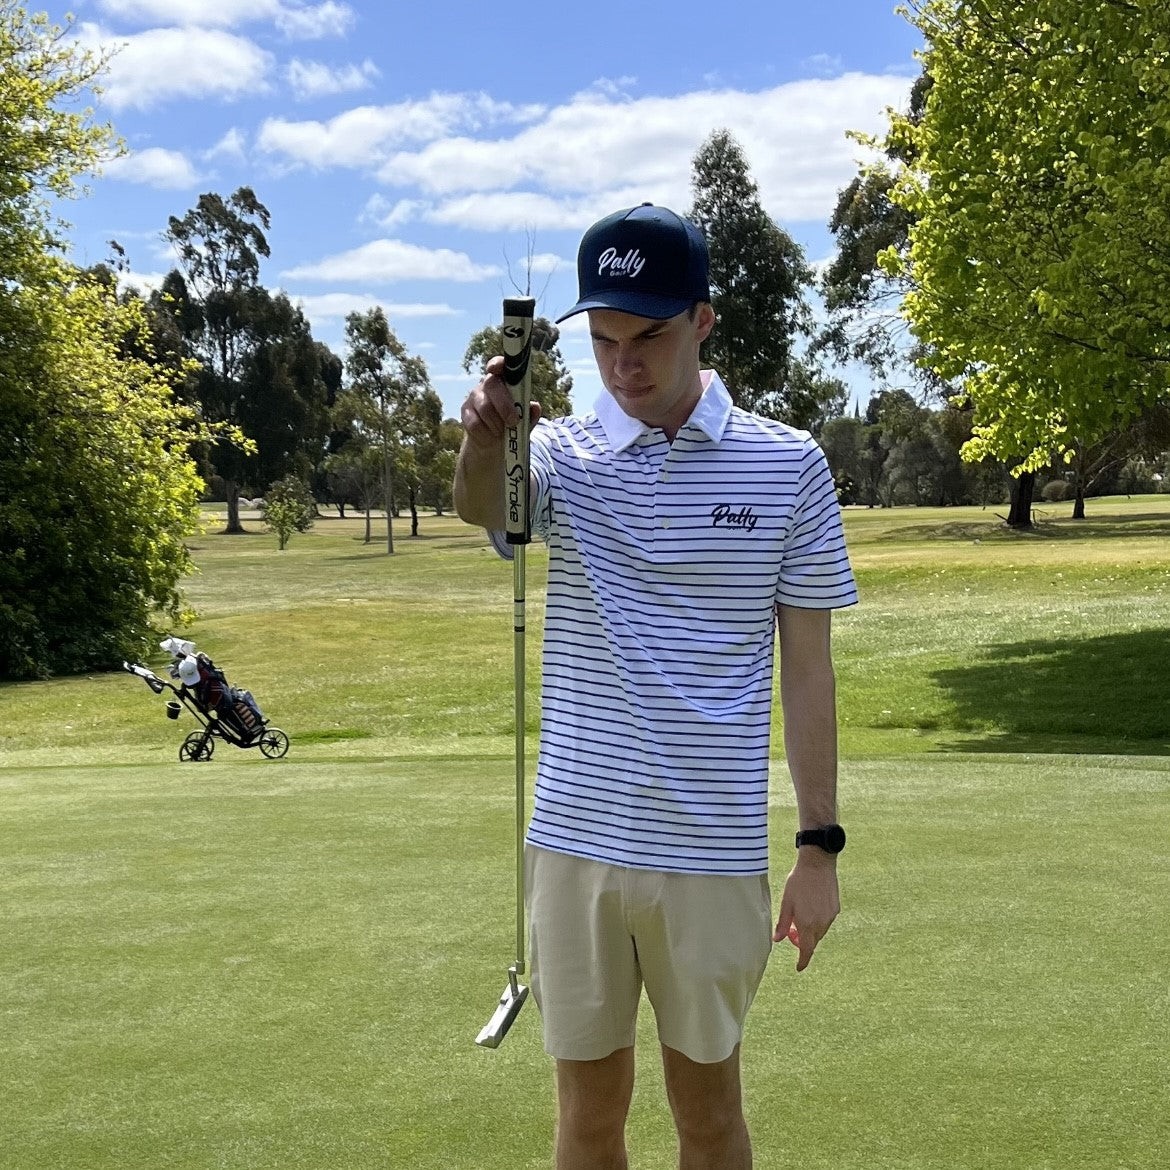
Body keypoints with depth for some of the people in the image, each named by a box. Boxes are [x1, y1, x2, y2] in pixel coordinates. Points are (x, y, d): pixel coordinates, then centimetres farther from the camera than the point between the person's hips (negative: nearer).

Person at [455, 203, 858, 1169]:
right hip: (575, 841, 1)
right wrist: (486, 431, -46)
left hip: (713, 852, -1)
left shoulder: (790, 464, -2)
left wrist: (820, 845, 0)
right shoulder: (564, 454, 0)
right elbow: (482, 509, -24)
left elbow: (806, 665, 1)